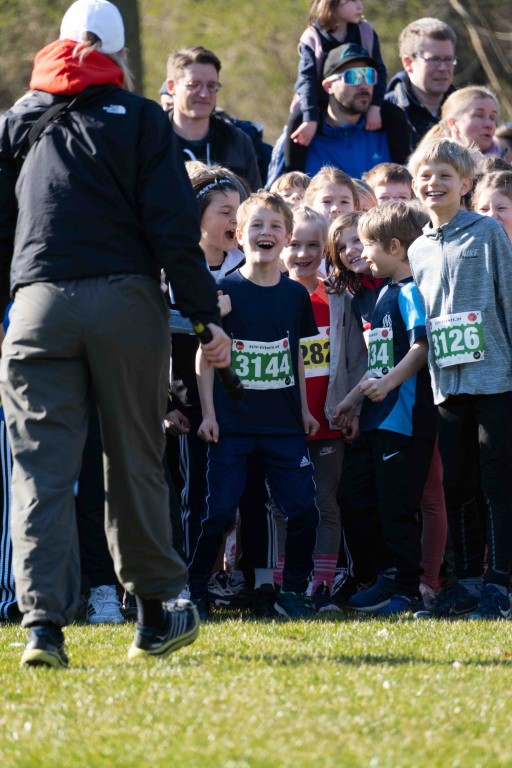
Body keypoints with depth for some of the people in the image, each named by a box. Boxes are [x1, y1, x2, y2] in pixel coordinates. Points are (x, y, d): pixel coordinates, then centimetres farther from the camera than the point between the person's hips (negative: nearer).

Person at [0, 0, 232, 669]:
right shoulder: (140, 119, 4)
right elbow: (175, 228, -2)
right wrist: (207, 315, 0)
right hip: (125, 301, -1)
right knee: (134, 461, 9)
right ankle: (156, 614, 17)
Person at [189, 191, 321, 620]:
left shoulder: (296, 295, 8)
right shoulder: (225, 291, -3)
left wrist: (304, 409, 14)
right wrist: (209, 412, -7)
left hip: (284, 424, 3)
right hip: (233, 423, -3)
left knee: (303, 511, -2)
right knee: (220, 512, -4)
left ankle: (293, 591, 11)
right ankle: (193, 591, 7)